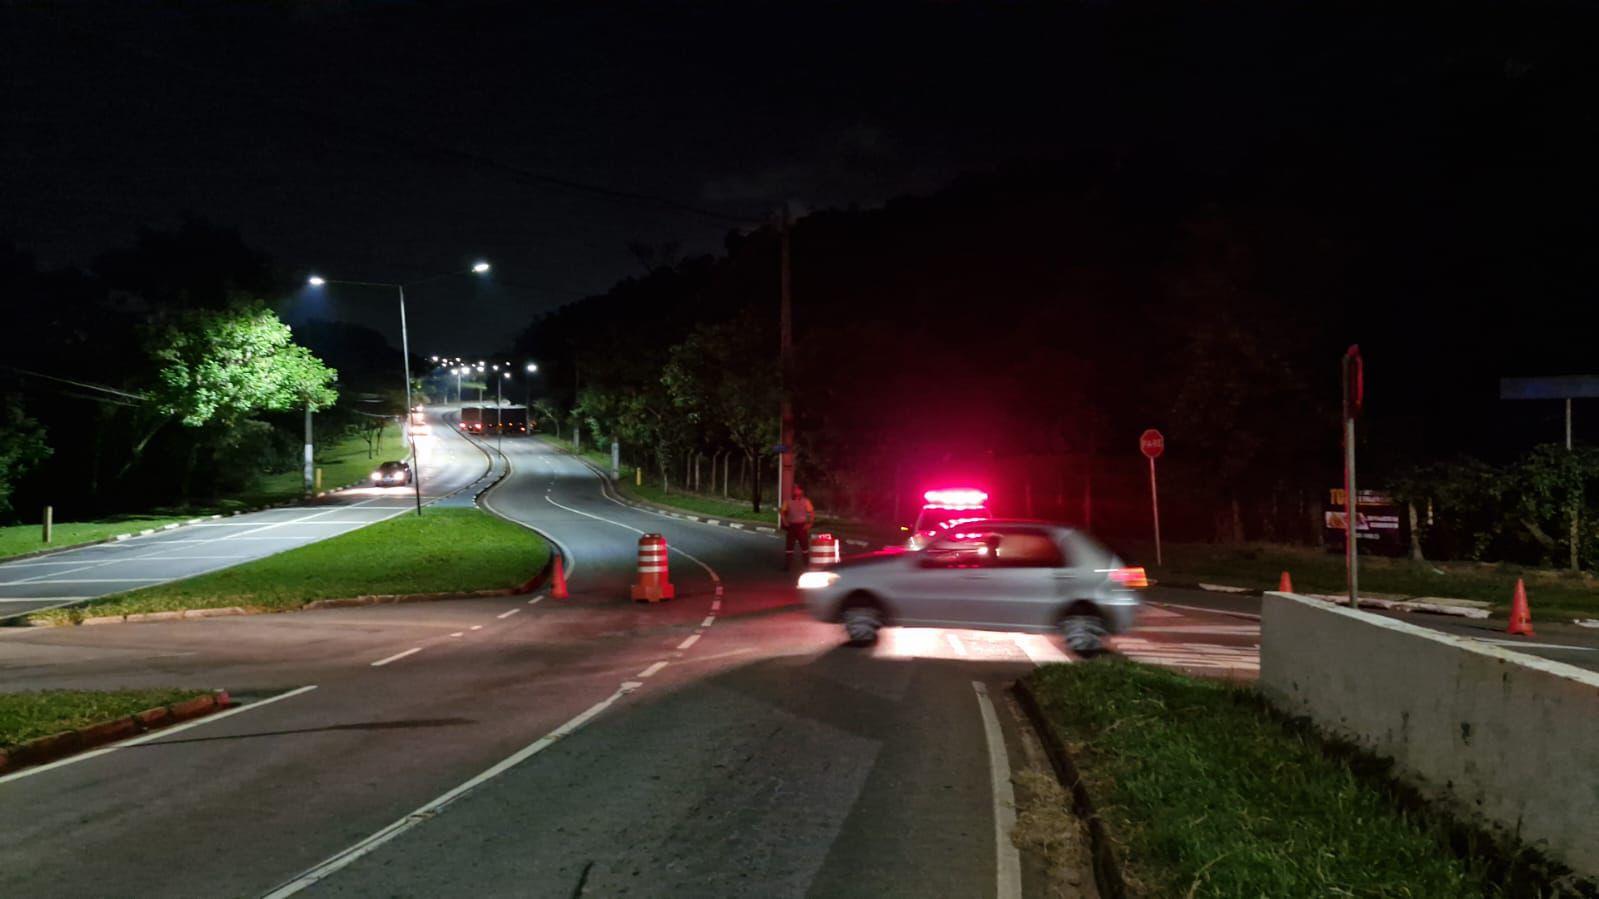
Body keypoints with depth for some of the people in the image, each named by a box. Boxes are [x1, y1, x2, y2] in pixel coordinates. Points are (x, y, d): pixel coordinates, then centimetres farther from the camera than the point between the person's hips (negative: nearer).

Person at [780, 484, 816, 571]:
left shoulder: (805, 501, -1)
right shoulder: (788, 501, 3)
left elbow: (812, 513, -1)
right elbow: (782, 511, 9)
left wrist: (810, 523, -10)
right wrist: (785, 521, -1)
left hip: (802, 526, -2)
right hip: (791, 525, 2)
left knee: (804, 545, 4)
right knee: (789, 545, 1)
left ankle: (807, 564, 13)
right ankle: (787, 565, 7)